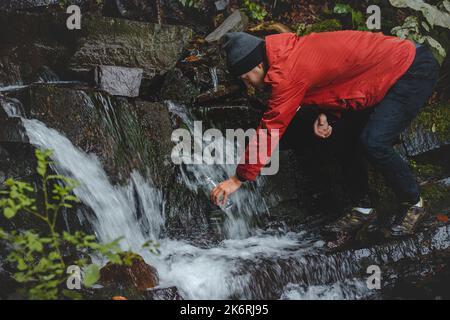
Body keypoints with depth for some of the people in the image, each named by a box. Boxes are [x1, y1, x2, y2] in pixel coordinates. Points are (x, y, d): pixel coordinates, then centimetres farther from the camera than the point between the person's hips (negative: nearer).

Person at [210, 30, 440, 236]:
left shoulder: (288, 72, -25)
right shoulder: (291, 55, 3)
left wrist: (239, 179, -16)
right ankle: (363, 207, 15)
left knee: (374, 143, -19)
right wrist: (324, 114, -6)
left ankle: (414, 204, 5)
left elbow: (270, 130, -23)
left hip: (415, 71, -10)